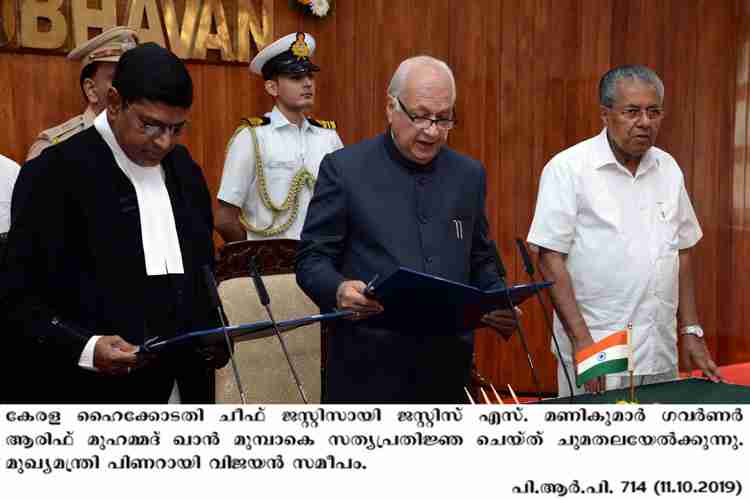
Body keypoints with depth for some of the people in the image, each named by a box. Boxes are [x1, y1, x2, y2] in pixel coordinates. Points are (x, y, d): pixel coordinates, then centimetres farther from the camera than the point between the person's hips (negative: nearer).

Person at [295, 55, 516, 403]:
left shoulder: (469, 174, 10)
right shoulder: (344, 168, -2)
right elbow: (311, 259, -2)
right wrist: (339, 290, -23)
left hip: (447, 366, 4)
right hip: (368, 367, -3)